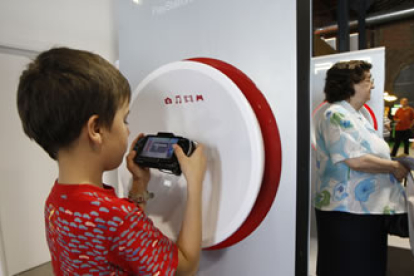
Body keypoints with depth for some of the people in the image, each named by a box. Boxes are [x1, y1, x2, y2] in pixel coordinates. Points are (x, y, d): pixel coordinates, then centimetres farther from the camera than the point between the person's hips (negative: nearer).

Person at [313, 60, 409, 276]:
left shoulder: (357, 116, 15)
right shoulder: (337, 115, -15)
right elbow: (356, 160, -23)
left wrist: (395, 165, 8)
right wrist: (394, 167, -9)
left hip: (370, 208, 10)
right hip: (346, 211, -9)